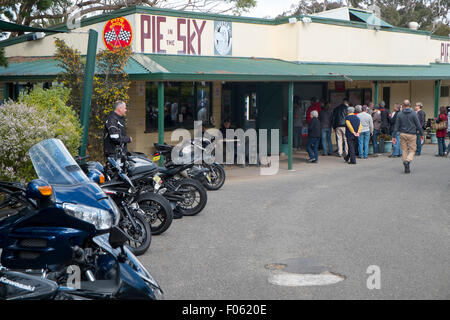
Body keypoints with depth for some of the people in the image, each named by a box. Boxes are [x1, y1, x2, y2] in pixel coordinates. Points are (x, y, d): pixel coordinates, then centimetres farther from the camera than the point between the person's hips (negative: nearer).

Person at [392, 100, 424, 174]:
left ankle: (406, 168, 11)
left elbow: (396, 126, 2)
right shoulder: (413, 113, -5)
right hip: (411, 134, -2)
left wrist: (394, 136, 6)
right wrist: (421, 134, 5)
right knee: (412, 150, 4)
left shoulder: (400, 114, 2)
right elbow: (418, 125, -4)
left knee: (404, 150, 9)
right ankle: (407, 161, -22)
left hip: (403, 134, 2)